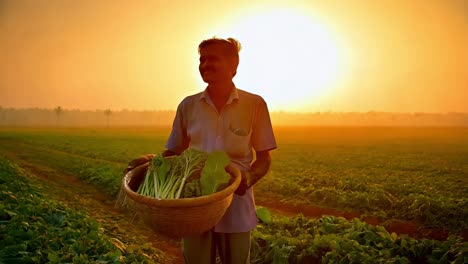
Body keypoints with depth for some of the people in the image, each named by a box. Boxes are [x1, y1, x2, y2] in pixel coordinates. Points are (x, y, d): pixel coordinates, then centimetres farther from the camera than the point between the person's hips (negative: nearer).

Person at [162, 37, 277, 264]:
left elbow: (264, 158, 1)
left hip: (237, 208, -1)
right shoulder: (188, 106, 3)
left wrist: (250, 177, -20)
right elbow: (173, 153, 11)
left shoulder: (255, 105, -3)